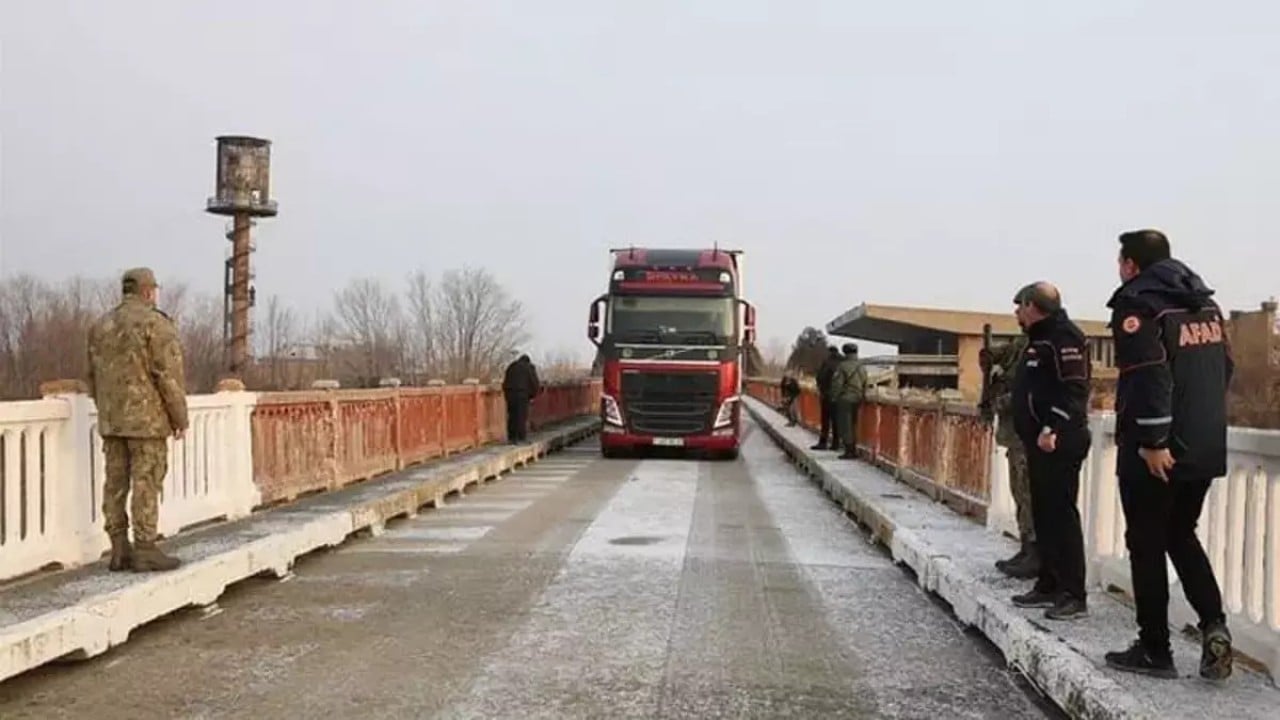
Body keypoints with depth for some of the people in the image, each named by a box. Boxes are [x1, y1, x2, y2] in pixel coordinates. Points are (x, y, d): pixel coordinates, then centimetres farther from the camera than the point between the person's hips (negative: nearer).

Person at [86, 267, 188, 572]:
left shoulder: (101, 326, 11)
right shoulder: (156, 323, -11)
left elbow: (95, 377, 14)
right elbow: (169, 375, -15)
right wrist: (181, 418, -8)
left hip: (112, 419, 7)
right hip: (147, 418, -7)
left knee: (116, 483, 7)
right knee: (146, 483, -5)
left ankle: (119, 550, 9)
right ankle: (145, 551, -4)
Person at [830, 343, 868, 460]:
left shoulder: (844, 366, -13)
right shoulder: (862, 368, 10)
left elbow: (837, 383, -16)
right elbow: (865, 386, 13)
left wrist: (834, 396, -3)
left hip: (845, 400, -7)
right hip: (857, 400, 7)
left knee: (845, 426, -3)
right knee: (853, 425, 15)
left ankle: (849, 451, -6)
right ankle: (853, 450, 18)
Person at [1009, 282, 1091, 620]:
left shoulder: (1064, 337, -12)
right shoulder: (1039, 339, 20)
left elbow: (1074, 389, -21)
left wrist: (1053, 428, -28)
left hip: (1059, 442, -11)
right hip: (1040, 440, 11)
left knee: (1061, 513, -9)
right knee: (1043, 514, 13)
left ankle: (1074, 595, -5)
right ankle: (1049, 585, 21)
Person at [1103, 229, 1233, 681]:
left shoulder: (1137, 304, -11)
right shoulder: (1205, 303, 13)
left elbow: (1150, 375, -21)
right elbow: (1226, 368, 17)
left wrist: (1154, 440, -21)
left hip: (1157, 452, -7)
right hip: (1206, 448, 7)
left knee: (1147, 545, 4)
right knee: (1181, 535, 21)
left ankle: (1155, 651, 11)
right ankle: (1213, 624, 6)